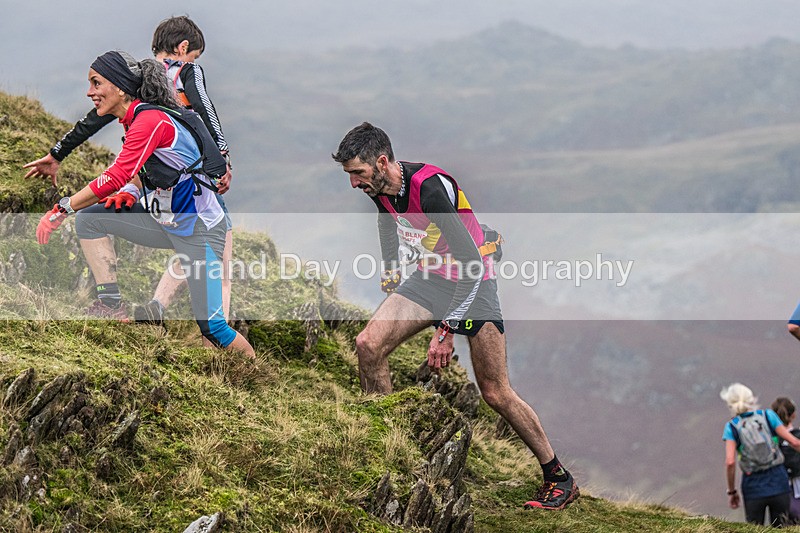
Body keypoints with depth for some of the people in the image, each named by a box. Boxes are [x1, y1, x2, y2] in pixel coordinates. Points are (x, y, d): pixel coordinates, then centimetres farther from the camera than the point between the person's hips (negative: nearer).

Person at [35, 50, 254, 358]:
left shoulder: (151, 121, -22)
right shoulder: (136, 119, 7)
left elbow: (116, 177, -31)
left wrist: (60, 210, -27)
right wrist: (130, 194, -2)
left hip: (199, 231, -9)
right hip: (163, 221, 9)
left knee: (211, 327, -9)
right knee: (88, 218, 0)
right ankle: (111, 305, 1)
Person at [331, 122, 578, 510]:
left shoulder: (431, 187, -31)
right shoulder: (379, 189, -6)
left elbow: (469, 260, -31)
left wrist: (445, 331, -31)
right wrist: (390, 273, 23)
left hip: (472, 282, -7)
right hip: (429, 278, 7)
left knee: (495, 393, -7)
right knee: (368, 345, -12)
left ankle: (559, 478, 6)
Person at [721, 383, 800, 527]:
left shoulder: (732, 427, -1)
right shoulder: (767, 415, 1)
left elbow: (730, 462, -11)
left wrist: (731, 492, -1)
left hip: (754, 487, -1)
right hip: (779, 483, 1)